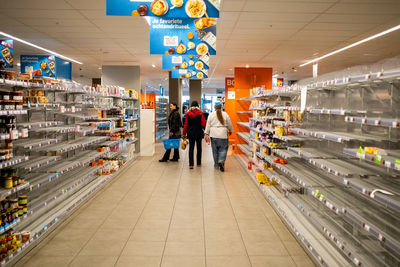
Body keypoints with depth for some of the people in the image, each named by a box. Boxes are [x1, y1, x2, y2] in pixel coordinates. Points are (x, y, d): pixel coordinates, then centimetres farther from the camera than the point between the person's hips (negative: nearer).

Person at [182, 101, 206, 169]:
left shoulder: (188, 113, -1)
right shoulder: (200, 113, -6)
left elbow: (186, 125, 0)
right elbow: (203, 124, -8)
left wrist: (184, 133, 8)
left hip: (191, 133, 1)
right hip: (199, 133, -1)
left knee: (191, 148, 2)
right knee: (199, 148, 13)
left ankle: (191, 164, -7)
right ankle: (198, 163, 21)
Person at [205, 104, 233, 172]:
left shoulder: (211, 115, 3)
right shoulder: (225, 114, 1)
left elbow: (208, 125, 2)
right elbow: (229, 125, 8)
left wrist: (206, 134, 7)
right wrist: (230, 131, 25)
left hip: (214, 135, 2)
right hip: (223, 135, -1)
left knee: (215, 150, 10)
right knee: (223, 149, 4)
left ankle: (216, 165, 18)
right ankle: (221, 161, -18)